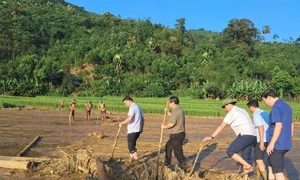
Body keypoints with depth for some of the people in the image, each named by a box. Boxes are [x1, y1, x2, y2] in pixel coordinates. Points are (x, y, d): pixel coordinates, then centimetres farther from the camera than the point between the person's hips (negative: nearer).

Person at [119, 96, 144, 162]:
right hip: (138, 129, 10)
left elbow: (129, 118, -28)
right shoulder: (138, 107, 17)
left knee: (131, 146, -6)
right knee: (132, 144, 19)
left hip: (132, 130, -10)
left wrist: (122, 123, -19)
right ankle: (132, 158, 25)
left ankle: (136, 160, -9)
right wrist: (141, 128, 30)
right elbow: (142, 119, 23)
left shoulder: (132, 107, -13)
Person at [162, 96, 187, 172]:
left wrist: (164, 126, -8)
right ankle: (167, 163, 36)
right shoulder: (180, 110, 11)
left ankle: (184, 167, 6)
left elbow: (171, 124, -26)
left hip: (176, 135, -11)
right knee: (168, 146, 25)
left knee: (177, 151, -2)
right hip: (179, 133, 11)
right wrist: (168, 113, 19)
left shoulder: (175, 111, -21)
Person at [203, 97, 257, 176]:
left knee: (230, 152, -8)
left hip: (245, 135, -10)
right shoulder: (242, 111, 25)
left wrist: (211, 137, -9)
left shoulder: (232, 112, -3)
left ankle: (248, 167, -11)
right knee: (244, 158, 9)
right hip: (253, 136, 10)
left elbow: (221, 126, -8)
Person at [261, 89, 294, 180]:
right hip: (285, 144, 9)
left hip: (277, 144, -9)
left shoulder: (276, 108, -15)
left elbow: (278, 126, -24)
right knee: (273, 164, 24)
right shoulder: (287, 106, 13)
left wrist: (271, 143, -21)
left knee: (278, 170, 0)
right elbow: (291, 125, 17)